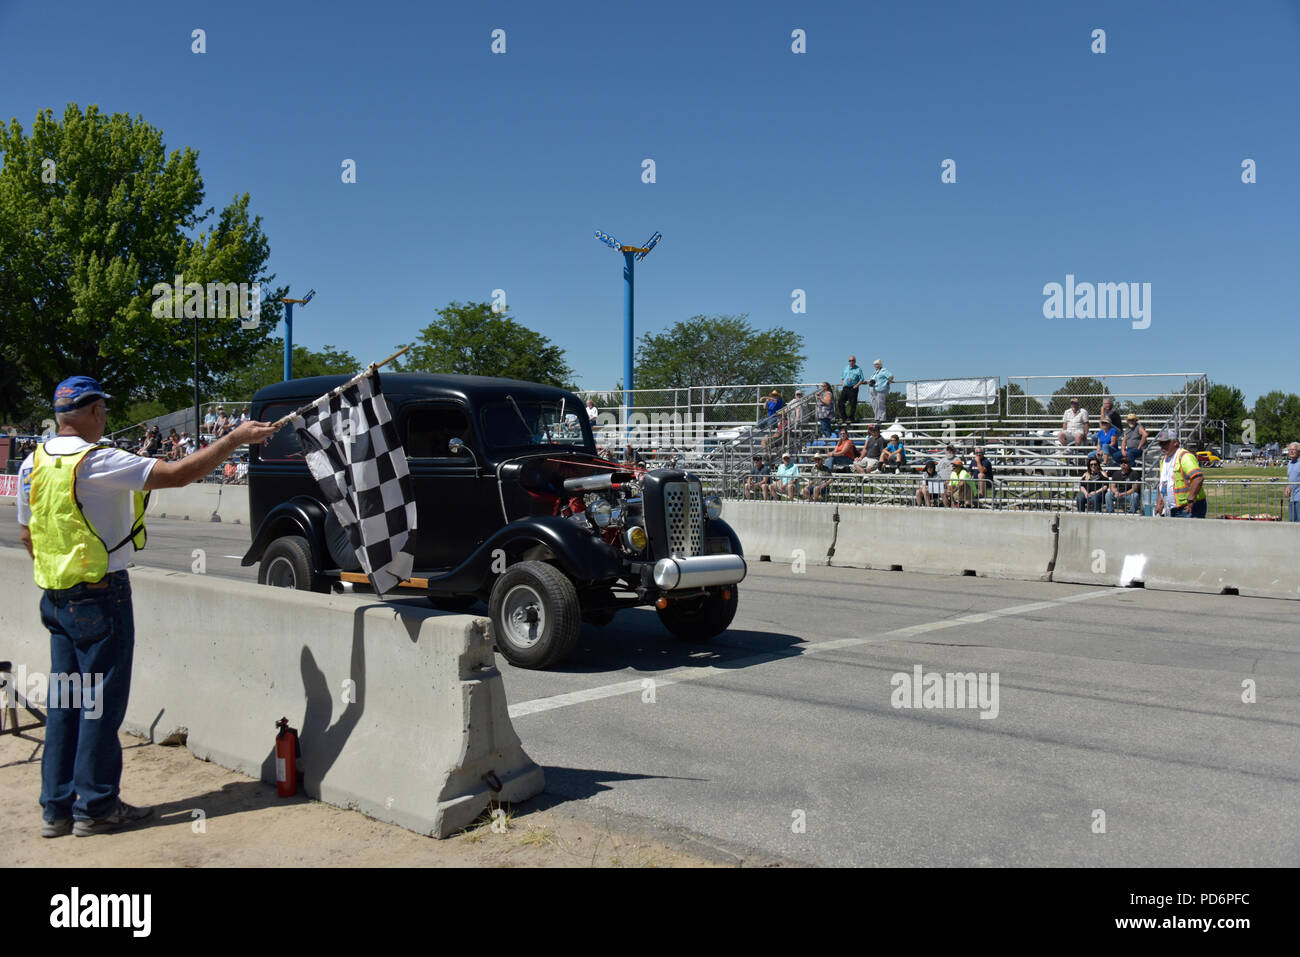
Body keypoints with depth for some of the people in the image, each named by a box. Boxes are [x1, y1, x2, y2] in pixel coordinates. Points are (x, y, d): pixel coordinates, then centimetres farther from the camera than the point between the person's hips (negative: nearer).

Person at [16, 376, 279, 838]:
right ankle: (95, 806, 11)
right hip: (100, 596, -8)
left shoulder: (33, 464, 7)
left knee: (63, 700, 14)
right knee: (102, 701, 2)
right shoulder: (97, 461, -18)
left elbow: (27, 534, 16)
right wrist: (236, 439, -18)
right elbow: (176, 474, -23)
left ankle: (57, 807, 21)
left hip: (55, 597, 8)